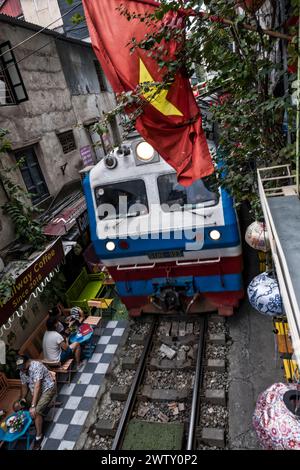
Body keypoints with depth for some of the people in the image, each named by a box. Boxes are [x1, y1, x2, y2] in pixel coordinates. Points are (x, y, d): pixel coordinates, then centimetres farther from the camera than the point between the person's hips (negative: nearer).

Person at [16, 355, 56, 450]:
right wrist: (23, 398, -9)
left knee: (36, 411, -23)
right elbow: (24, 386, 8)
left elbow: (37, 387, -34)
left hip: (47, 389, -8)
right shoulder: (22, 371, -6)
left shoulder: (36, 366, -31)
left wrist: (33, 406, -35)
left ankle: (39, 436, -2)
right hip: (33, 390, 8)